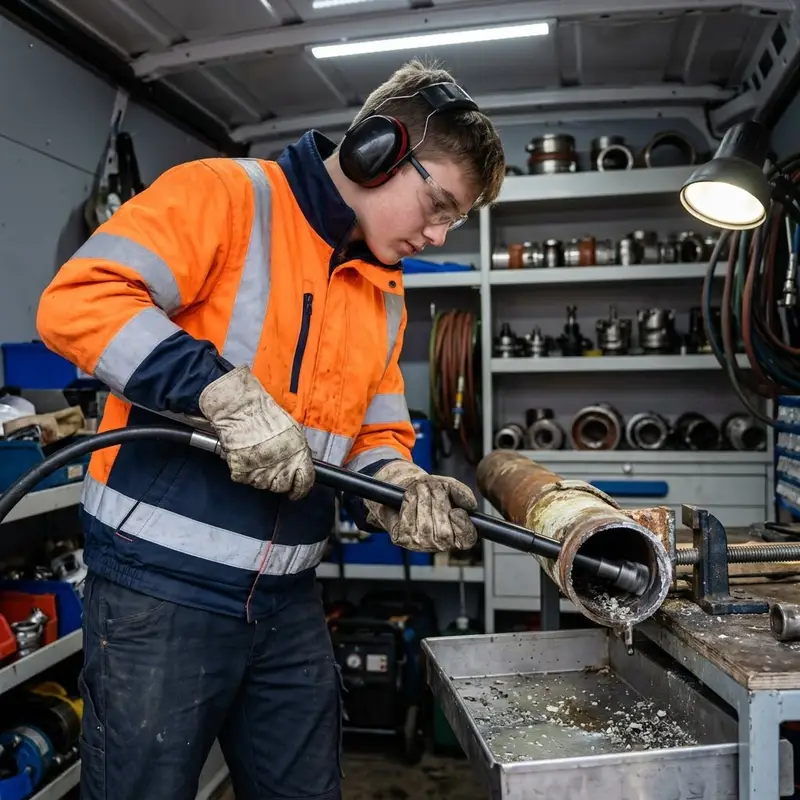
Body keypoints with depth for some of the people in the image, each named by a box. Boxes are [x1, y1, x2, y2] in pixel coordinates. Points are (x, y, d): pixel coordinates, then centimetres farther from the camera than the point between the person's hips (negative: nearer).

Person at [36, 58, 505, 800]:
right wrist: (227, 394, -27)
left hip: (289, 600, 7)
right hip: (161, 585, -6)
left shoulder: (385, 295, 12)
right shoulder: (225, 194, -9)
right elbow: (77, 300, -19)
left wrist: (400, 486, -9)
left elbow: (375, 434, 12)